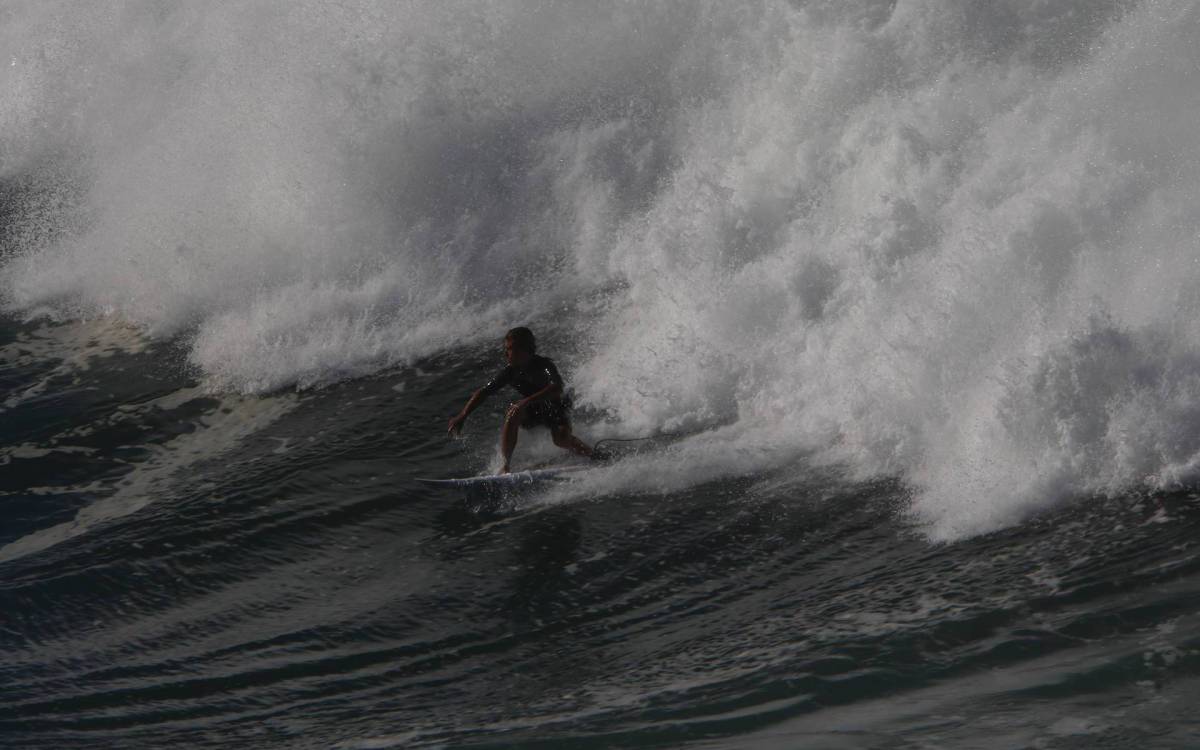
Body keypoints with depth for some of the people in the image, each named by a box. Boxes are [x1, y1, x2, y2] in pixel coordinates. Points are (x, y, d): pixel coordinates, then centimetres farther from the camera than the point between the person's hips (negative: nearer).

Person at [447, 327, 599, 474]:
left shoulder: (544, 365, -30)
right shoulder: (511, 372, -15)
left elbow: (557, 387, -48)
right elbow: (483, 392, -11)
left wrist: (528, 401, -58)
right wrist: (461, 417, -20)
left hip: (557, 408, -4)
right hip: (533, 412, 4)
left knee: (561, 438, -31)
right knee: (513, 414, -28)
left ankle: (595, 457, -3)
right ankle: (505, 466, -27)